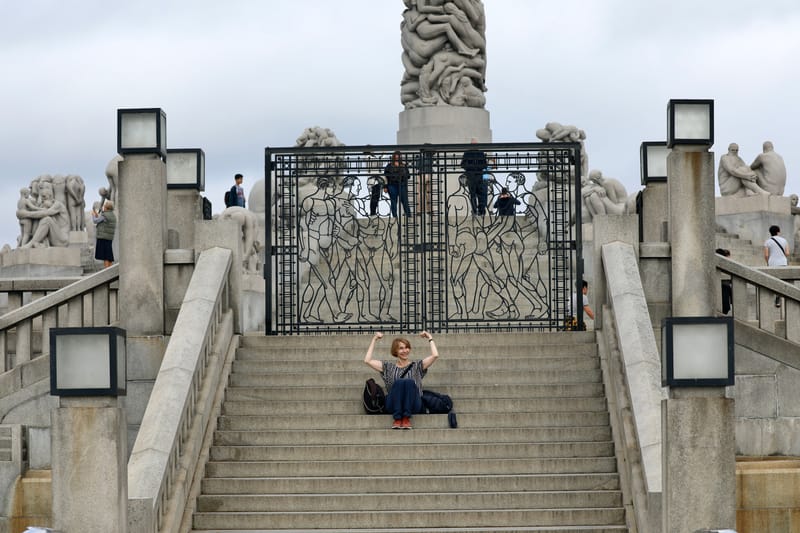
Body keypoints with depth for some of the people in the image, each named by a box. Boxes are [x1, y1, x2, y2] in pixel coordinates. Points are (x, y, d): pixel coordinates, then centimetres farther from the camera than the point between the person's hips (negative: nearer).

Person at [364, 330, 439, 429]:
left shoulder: (417, 366, 22)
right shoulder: (389, 367, 24)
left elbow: (435, 355, 9)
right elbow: (367, 360, 15)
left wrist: (430, 338, 18)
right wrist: (374, 340, 19)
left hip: (413, 405, 0)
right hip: (393, 405, 0)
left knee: (409, 382, -32)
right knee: (399, 382, -31)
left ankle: (407, 417, -34)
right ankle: (397, 418, -35)